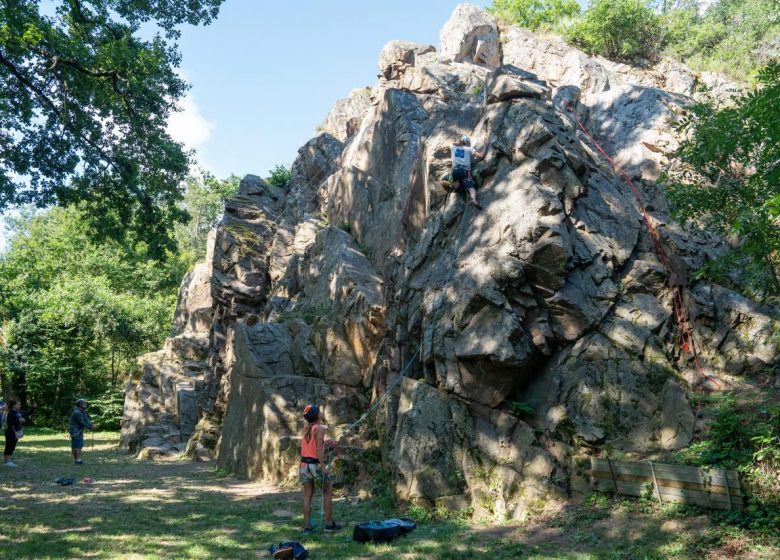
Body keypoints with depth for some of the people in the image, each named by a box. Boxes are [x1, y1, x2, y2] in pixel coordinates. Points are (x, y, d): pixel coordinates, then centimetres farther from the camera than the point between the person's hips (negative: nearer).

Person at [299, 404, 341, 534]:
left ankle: (307, 526, 7)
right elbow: (319, 448, -18)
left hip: (304, 464, 6)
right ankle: (329, 524, 7)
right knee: (328, 492, 8)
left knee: (307, 495, 8)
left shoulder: (306, 428, 11)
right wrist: (323, 466, -20)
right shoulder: (319, 428, -10)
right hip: (315, 464, -6)